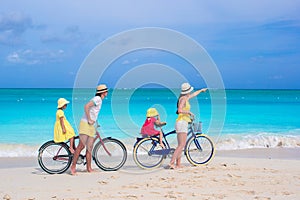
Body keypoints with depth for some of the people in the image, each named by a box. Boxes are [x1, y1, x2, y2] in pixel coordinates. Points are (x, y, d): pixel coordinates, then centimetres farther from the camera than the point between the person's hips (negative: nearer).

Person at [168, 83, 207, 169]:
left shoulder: (186, 98, 16)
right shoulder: (183, 99, -11)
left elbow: (193, 94, 37)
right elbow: (179, 110, -25)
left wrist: (201, 90, 52)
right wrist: (189, 112, -12)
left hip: (183, 123, 10)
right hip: (182, 122, -10)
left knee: (180, 145, 7)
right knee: (181, 145, -16)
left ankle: (178, 165, 7)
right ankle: (171, 163, -22)